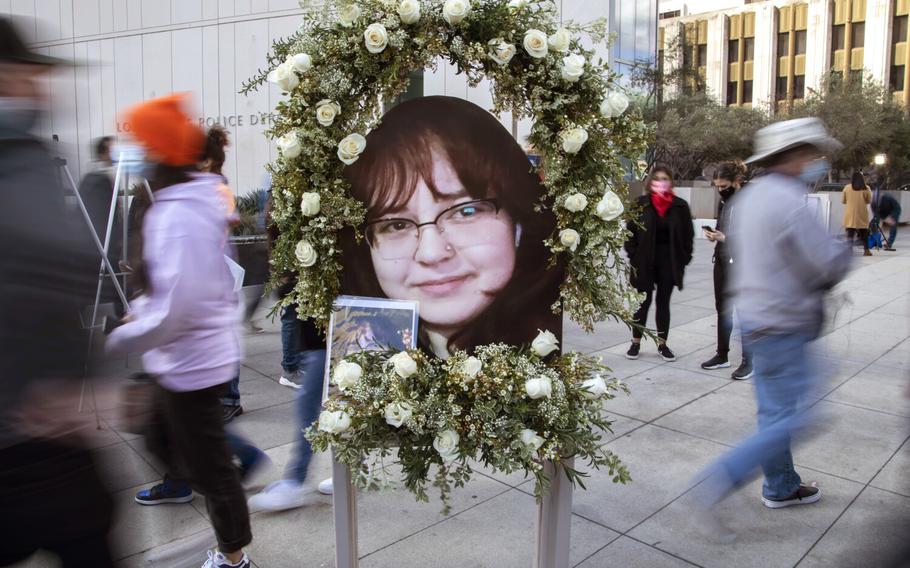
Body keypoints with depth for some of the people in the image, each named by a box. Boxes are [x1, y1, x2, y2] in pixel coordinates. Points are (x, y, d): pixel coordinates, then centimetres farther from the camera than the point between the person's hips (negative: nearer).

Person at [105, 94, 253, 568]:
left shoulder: (178, 217, -26)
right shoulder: (198, 199, 5)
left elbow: (175, 310, -28)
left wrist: (117, 341, -15)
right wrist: (140, 309, 9)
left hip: (192, 362, -10)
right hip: (190, 356, 10)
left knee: (208, 463, 7)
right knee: (163, 440, 25)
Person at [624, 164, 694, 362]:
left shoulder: (680, 206, 1)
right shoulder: (641, 204, -4)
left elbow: (688, 234, 5)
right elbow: (631, 231, -2)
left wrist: (684, 259, -1)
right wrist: (634, 257, -8)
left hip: (669, 262, 1)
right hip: (645, 262, -1)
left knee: (664, 302, 10)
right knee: (643, 302, 5)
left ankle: (662, 343, 22)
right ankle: (636, 342, 18)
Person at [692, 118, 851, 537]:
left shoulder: (752, 195, 8)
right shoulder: (788, 203, -21)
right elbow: (831, 265, -18)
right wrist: (843, 250, 5)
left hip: (755, 317, 10)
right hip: (782, 326, -10)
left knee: (774, 412, 20)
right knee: (795, 419, 0)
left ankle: (781, 487, 35)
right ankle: (721, 480, -2)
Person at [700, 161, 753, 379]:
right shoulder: (724, 201, 10)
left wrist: (724, 238, -21)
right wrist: (713, 234, 0)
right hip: (721, 261, 7)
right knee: (722, 310, 14)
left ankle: (748, 361, 11)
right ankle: (722, 355, 25)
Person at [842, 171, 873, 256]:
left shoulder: (847, 187, -4)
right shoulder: (866, 188, -3)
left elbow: (843, 200, 3)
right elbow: (869, 201, 7)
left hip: (850, 215, -1)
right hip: (862, 214, 1)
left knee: (850, 233, -2)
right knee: (864, 233, 13)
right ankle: (866, 250, 20)